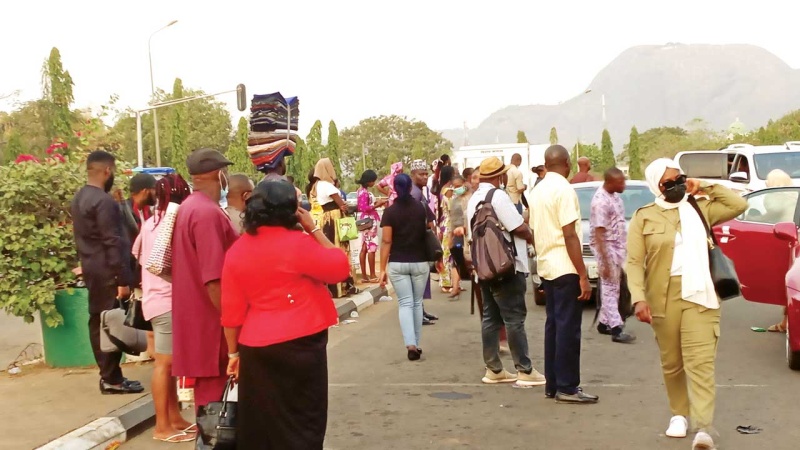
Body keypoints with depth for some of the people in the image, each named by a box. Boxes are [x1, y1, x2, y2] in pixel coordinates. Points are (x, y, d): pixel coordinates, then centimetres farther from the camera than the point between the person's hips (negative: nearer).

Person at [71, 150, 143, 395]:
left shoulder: (78, 199, 12)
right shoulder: (104, 201, -18)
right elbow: (113, 243, -21)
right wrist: (123, 279, -20)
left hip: (90, 269, 10)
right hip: (106, 272, -10)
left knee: (98, 321, 12)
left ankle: (107, 374, 19)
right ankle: (112, 379, 0)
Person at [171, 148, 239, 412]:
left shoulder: (189, 208, 12)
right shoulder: (208, 213, -18)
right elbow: (214, 279, -23)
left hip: (198, 317, 10)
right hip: (210, 322, -10)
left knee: (207, 391, 17)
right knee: (214, 395, -3)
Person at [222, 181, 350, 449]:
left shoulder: (237, 251, 4)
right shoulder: (297, 243, -13)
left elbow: (231, 312, 5)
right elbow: (340, 268, -4)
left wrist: (234, 352, 14)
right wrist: (314, 229, 0)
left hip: (256, 347, 5)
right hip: (300, 344, -5)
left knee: (259, 425, 14)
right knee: (301, 424, 6)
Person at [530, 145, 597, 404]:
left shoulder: (538, 190, 11)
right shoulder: (563, 189, -14)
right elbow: (570, 235, -18)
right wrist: (583, 276, -17)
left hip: (546, 267, 9)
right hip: (565, 268, -8)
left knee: (553, 325, 12)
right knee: (568, 328, -4)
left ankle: (553, 384, 17)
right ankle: (567, 388, 0)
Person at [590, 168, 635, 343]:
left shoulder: (614, 196, 8)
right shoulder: (601, 201, -20)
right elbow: (599, 233, -21)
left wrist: (624, 248, 18)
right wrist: (604, 261, -23)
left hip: (618, 246, 9)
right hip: (606, 247, -9)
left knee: (613, 286, 11)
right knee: (610, 287, -7)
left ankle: (604, 322, 20)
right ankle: (616, 329, -8)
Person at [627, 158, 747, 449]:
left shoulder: (700, 208, 10)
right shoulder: (644, 217, 3)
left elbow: (739, 205, 6)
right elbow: (634, 262, -2)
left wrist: (706, 188, 3)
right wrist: (639, 298, -14)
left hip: (698, 295, 0)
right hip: (663, 298, 0)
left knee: (701, 362, -9)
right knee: (671, 362, 11)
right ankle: (679, 415, 28)